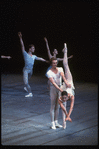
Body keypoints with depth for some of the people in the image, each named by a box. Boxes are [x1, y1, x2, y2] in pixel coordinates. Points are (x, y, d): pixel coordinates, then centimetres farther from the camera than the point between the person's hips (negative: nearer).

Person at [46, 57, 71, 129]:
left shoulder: (60, 69, 0)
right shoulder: (49, 73, -12)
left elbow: (63, 76, -20)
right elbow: (53, 83, -22)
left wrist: (66, 83, -40)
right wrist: (60, 89, -34)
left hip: (60, 88, 4)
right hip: (53, 89, -4)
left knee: (57, 106, 11)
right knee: (53, 106, 0)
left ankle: (56, 122, 19)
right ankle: (52, 123, 6)